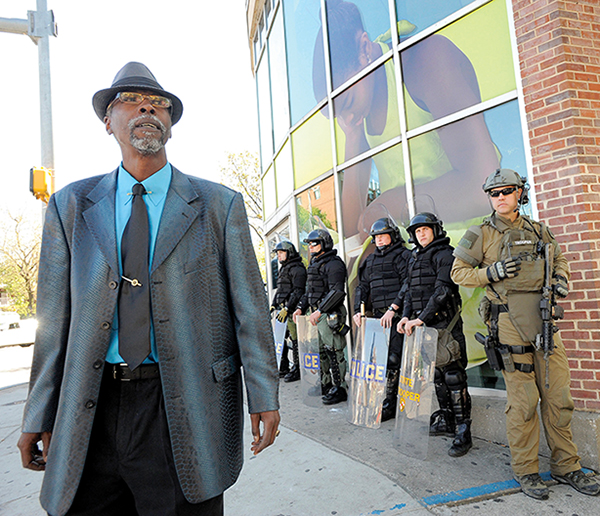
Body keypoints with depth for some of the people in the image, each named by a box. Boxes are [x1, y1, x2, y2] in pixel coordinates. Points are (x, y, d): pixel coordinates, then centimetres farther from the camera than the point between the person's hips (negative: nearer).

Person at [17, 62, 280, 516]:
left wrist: (264, 397, -4)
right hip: (89, 411, 3)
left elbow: (249, 307, -1)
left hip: (185, 411, -2)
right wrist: (40, 415, 6)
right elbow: (55, 319, 7)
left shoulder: (220, 205, 1)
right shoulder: (70, 207, 8)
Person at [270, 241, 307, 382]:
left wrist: (287, 309, -21)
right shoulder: (283, 269, 21)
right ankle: (283, 368, 22)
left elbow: (298, 291, -17)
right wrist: (273, 305, 16)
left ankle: (297, 370, 3)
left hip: (292, 309, -10)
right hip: (282, 309, 10)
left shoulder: (297, 268, -10)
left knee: (295, 339, -5)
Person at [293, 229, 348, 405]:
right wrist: (301, 308, 14)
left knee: (333, 351, -5)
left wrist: (319, 311, -23)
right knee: (320, 351, 15)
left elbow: (337, 292, -21)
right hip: (315, 313, 10)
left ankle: (340, 389, 4)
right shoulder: (314, 264, 18)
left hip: (330, 314, -10)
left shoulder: (333, 264, -12)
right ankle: (326, 385, 27)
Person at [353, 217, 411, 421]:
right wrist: (358, 310, 7)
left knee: (393, 359, -9)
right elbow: (362, 287, 20)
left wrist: (393, 309, -19)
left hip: (397, 315, -6)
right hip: (378, 316, 7)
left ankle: (389, 404, -2)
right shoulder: (370, 260, 20)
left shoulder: (403, 255, -1)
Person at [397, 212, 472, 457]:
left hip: (445, 323, -8)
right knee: (437, 375, 15)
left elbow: (443, 290, -17)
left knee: (453, 377, -6)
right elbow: (410, 291, 18)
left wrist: (421, 319, -20)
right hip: (424, 325, 8)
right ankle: (446, 421, 27)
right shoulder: (415, 258, 18)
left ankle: (463, 433, 1)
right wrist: (406, 317, 2)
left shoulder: (444, 254, -7)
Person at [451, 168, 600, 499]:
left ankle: (565, 466, 25)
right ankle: (525, 470, 16)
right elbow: (459, 273, 3)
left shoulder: (539, 230, 14)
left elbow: (559, 258, 27)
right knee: (522, 401, 0)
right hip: (509, 322, -4)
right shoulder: (481, 234, 2)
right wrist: (492, 272, -12)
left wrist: (560, 277, 6)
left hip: (545, 320, 5)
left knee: (558, 396, 9)